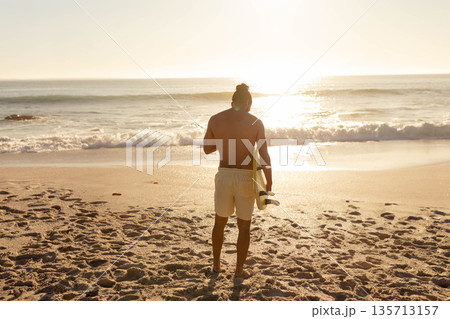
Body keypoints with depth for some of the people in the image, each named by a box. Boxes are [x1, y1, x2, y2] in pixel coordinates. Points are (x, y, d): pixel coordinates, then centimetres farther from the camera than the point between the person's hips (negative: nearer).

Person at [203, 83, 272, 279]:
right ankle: (239, 270, 22)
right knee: (244, 227, 15)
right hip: (246, 177, -2)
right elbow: (264, 157, -9)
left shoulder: (215, 119, -1)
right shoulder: (255, 122, -7)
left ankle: (216, 264, 35)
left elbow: (207, 149, 10)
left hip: (224, 175, 2)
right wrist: (269, 185, -2)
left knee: (220, 222, 23)